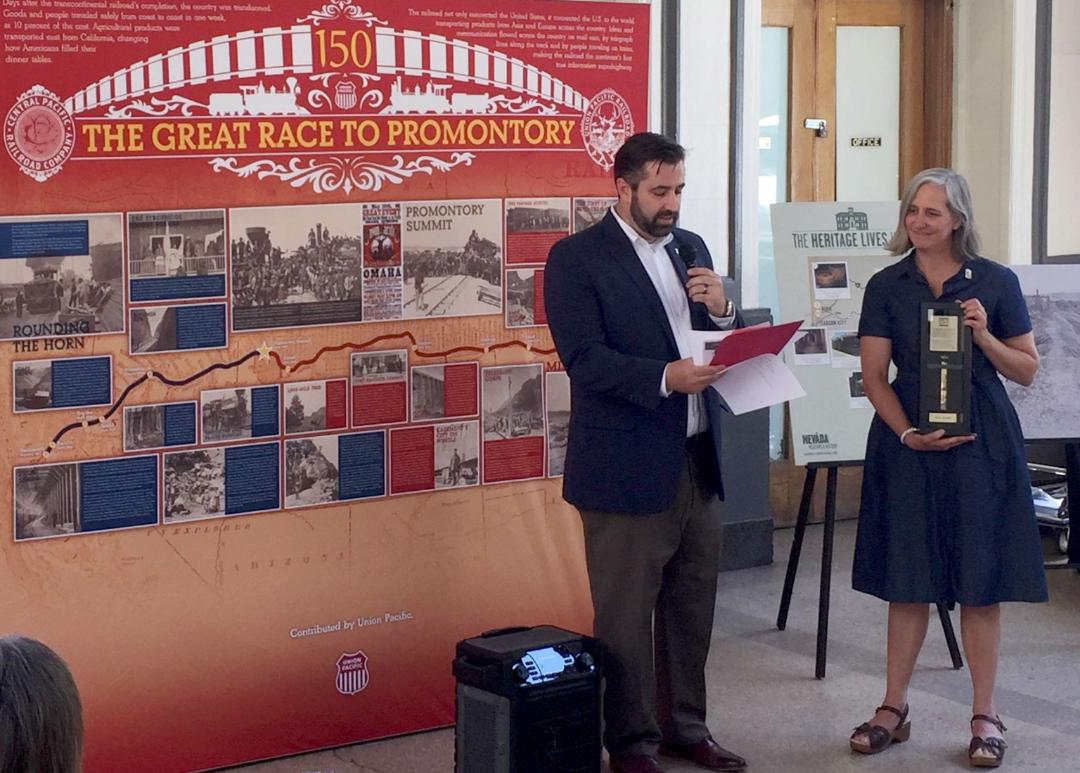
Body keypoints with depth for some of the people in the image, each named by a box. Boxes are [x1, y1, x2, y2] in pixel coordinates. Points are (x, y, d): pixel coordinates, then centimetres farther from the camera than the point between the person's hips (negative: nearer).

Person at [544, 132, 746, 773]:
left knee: (692, 607, 15)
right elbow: (584, 357, -16)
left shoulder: (691, 248, 12)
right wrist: (665, 377, -28)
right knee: (625, 618, 4)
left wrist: (722, 310, -7)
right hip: (627, 469, -6)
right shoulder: (576, 258, -7)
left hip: (697, 460, 6)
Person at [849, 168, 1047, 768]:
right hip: (907, 444, 1)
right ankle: (894, 709, 18)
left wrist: (984, 336, -14)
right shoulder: (886, 287, 3)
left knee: (981, 584, 2)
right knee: (908, 582, 7)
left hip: (982, 446, -1)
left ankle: (986, 717, 12)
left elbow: (1028, 370, 3)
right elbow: (874, 376, 0)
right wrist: (908, 434, -14)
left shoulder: (996, 282, 0)